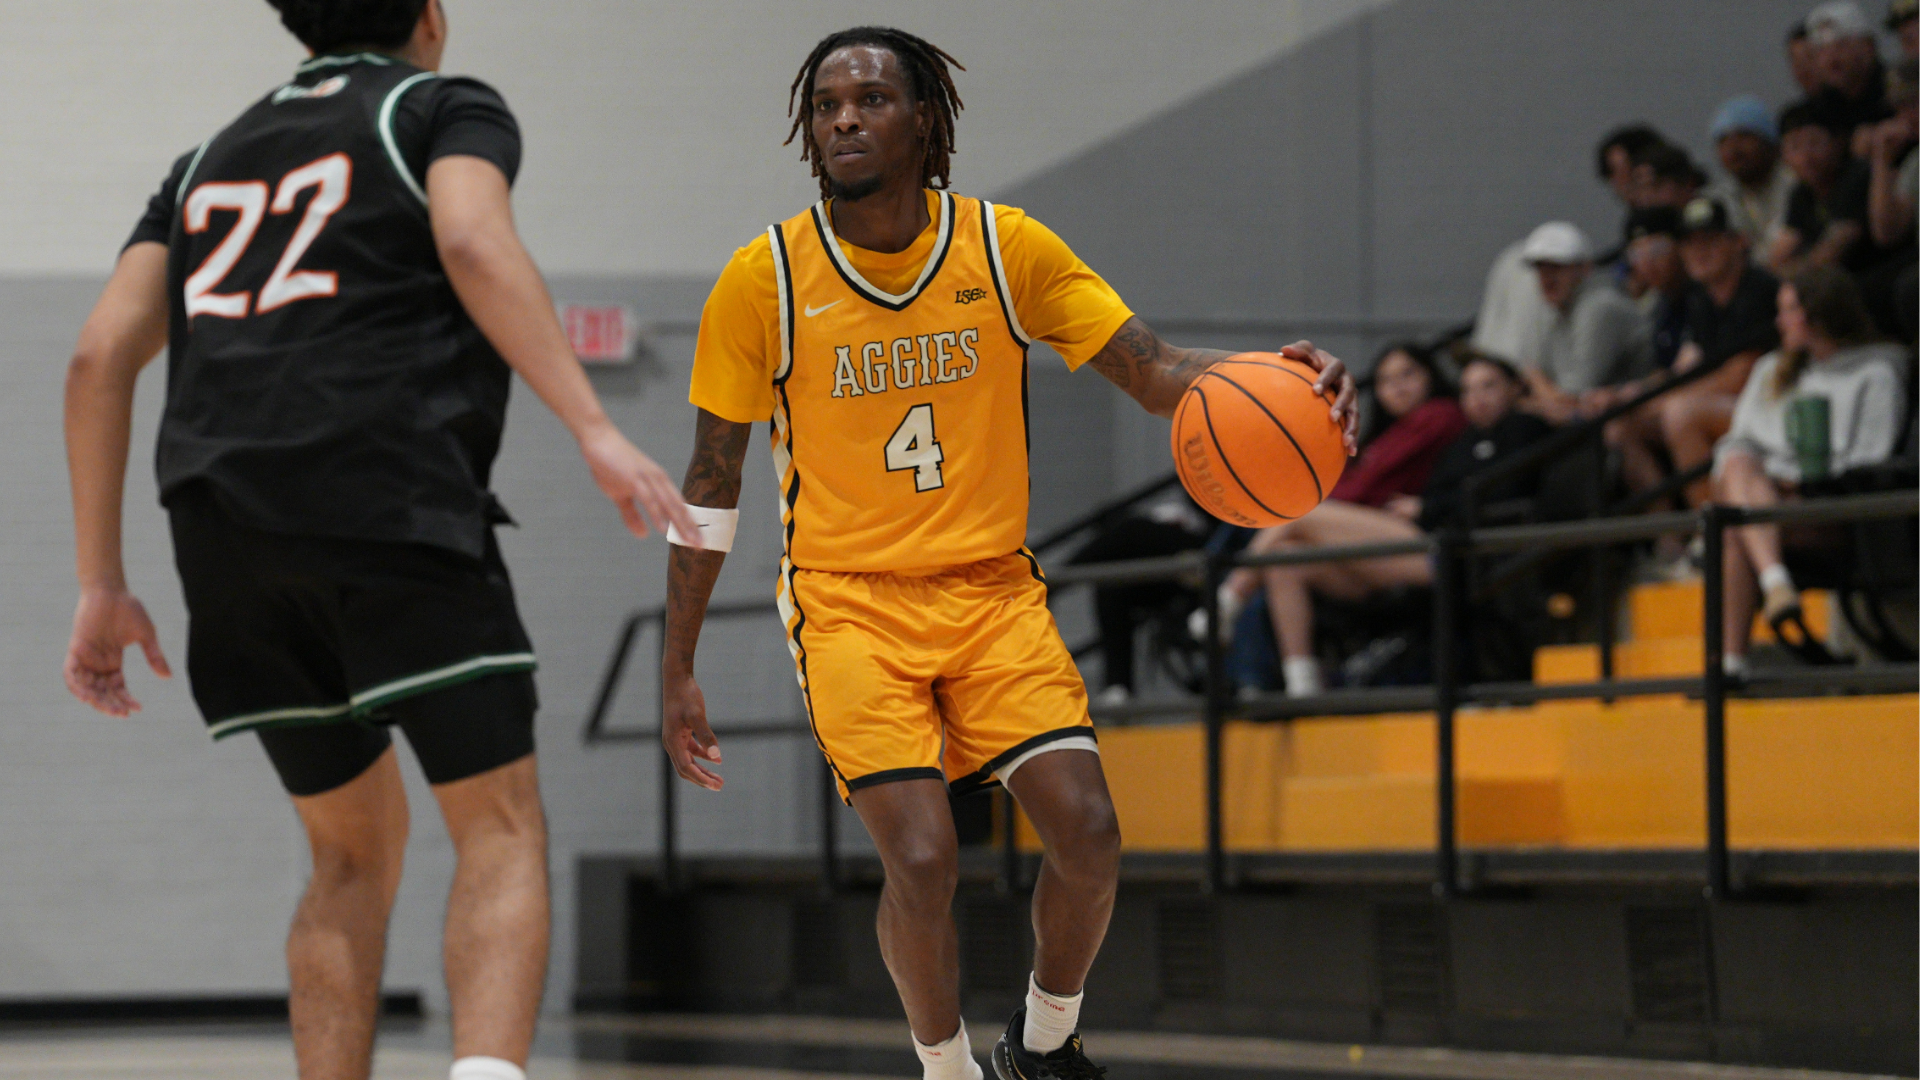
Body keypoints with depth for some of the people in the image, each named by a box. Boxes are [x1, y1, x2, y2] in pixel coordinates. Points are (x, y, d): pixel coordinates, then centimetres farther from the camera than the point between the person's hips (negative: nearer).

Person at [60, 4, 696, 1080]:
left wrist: (103, 584, 19)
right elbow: (472, 242, -10)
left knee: (358, 844, 18)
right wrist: (596, 430, -17)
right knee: (502, 829, -4)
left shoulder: (213, 157, 28)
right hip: (390, 497, -5)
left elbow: (102, 354, 18)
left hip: (221, 522, 5)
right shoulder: (448, 107, 13)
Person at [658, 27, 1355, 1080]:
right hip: (848, 601, -2)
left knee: (1086, 834, -13)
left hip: (993, 589, 2)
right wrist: (678, 671, 1)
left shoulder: (1004, 248, -3)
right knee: (921, 858, -20)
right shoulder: (764, 281, -7)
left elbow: (1155, 372, -3)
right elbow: (711, 479, 1)